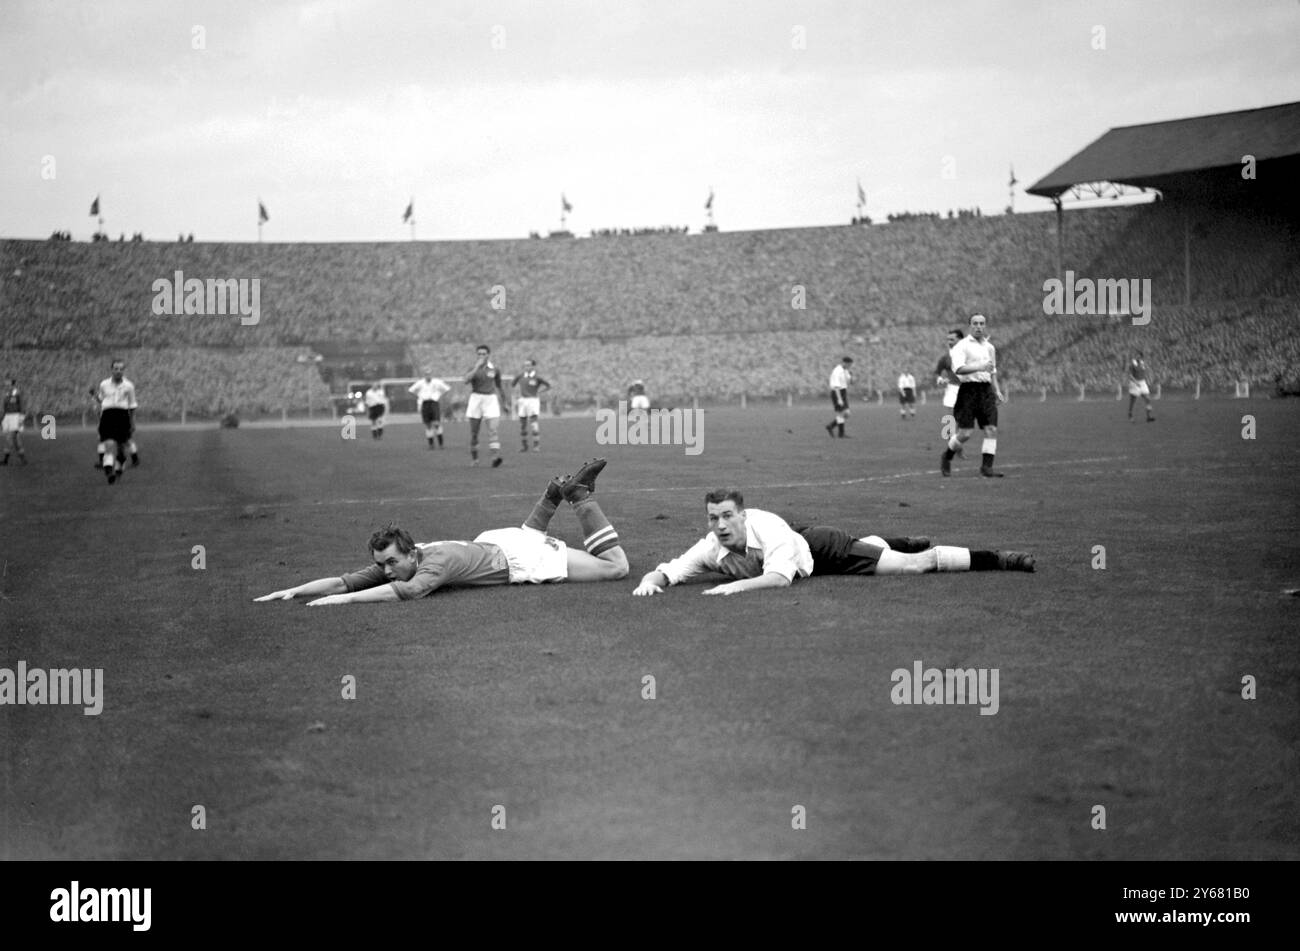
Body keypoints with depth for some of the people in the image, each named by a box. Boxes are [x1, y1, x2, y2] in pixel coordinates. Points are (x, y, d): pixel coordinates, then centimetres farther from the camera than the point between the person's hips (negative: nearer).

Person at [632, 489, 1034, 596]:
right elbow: (665, 572, -23)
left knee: (912, 565, -8)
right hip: (800, 540, 6)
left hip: (818, 548, -6)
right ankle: (901, 543, 63)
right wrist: (649, 581, -44)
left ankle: (999, 559, 1)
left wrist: (737, 586, -56)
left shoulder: (766, 527, -39)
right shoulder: (709, 549, -25)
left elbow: (779, 577, -47)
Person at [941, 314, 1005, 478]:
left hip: (986, 390, 6)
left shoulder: (989, 347, 17)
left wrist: (997, 391, 17)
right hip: (968, 390, -6)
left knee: (991, 429, -8)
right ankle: (946, 458, 18)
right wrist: (979, 367, -29)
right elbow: (958, 368, -19)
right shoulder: (962, 346, -4)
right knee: (964, 433, -7)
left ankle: (986, 467, -5)